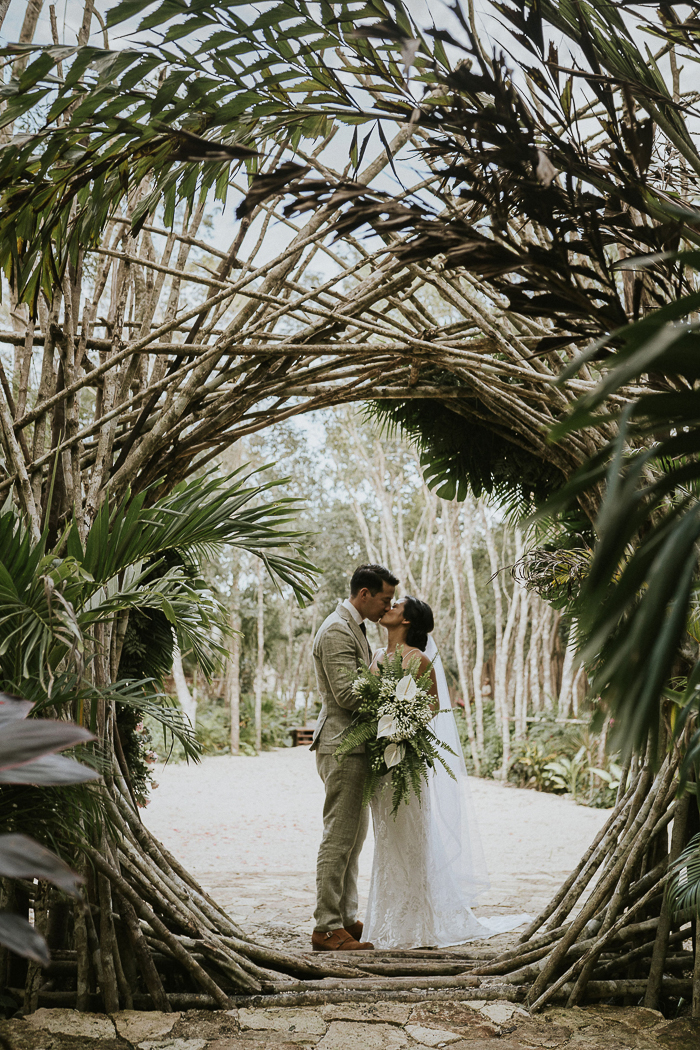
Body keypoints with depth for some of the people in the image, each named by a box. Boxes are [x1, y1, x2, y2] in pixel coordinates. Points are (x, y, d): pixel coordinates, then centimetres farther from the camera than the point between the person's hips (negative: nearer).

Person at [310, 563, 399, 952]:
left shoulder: (355, 628, 17)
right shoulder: (337, 630, -16)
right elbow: (347, 694, -22)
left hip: (354, 746, 11)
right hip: (342, 747, -11)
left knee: (354, 838, 15)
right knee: (339, 839, -4)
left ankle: (347, 919, 24)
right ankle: (326, 928, 5)